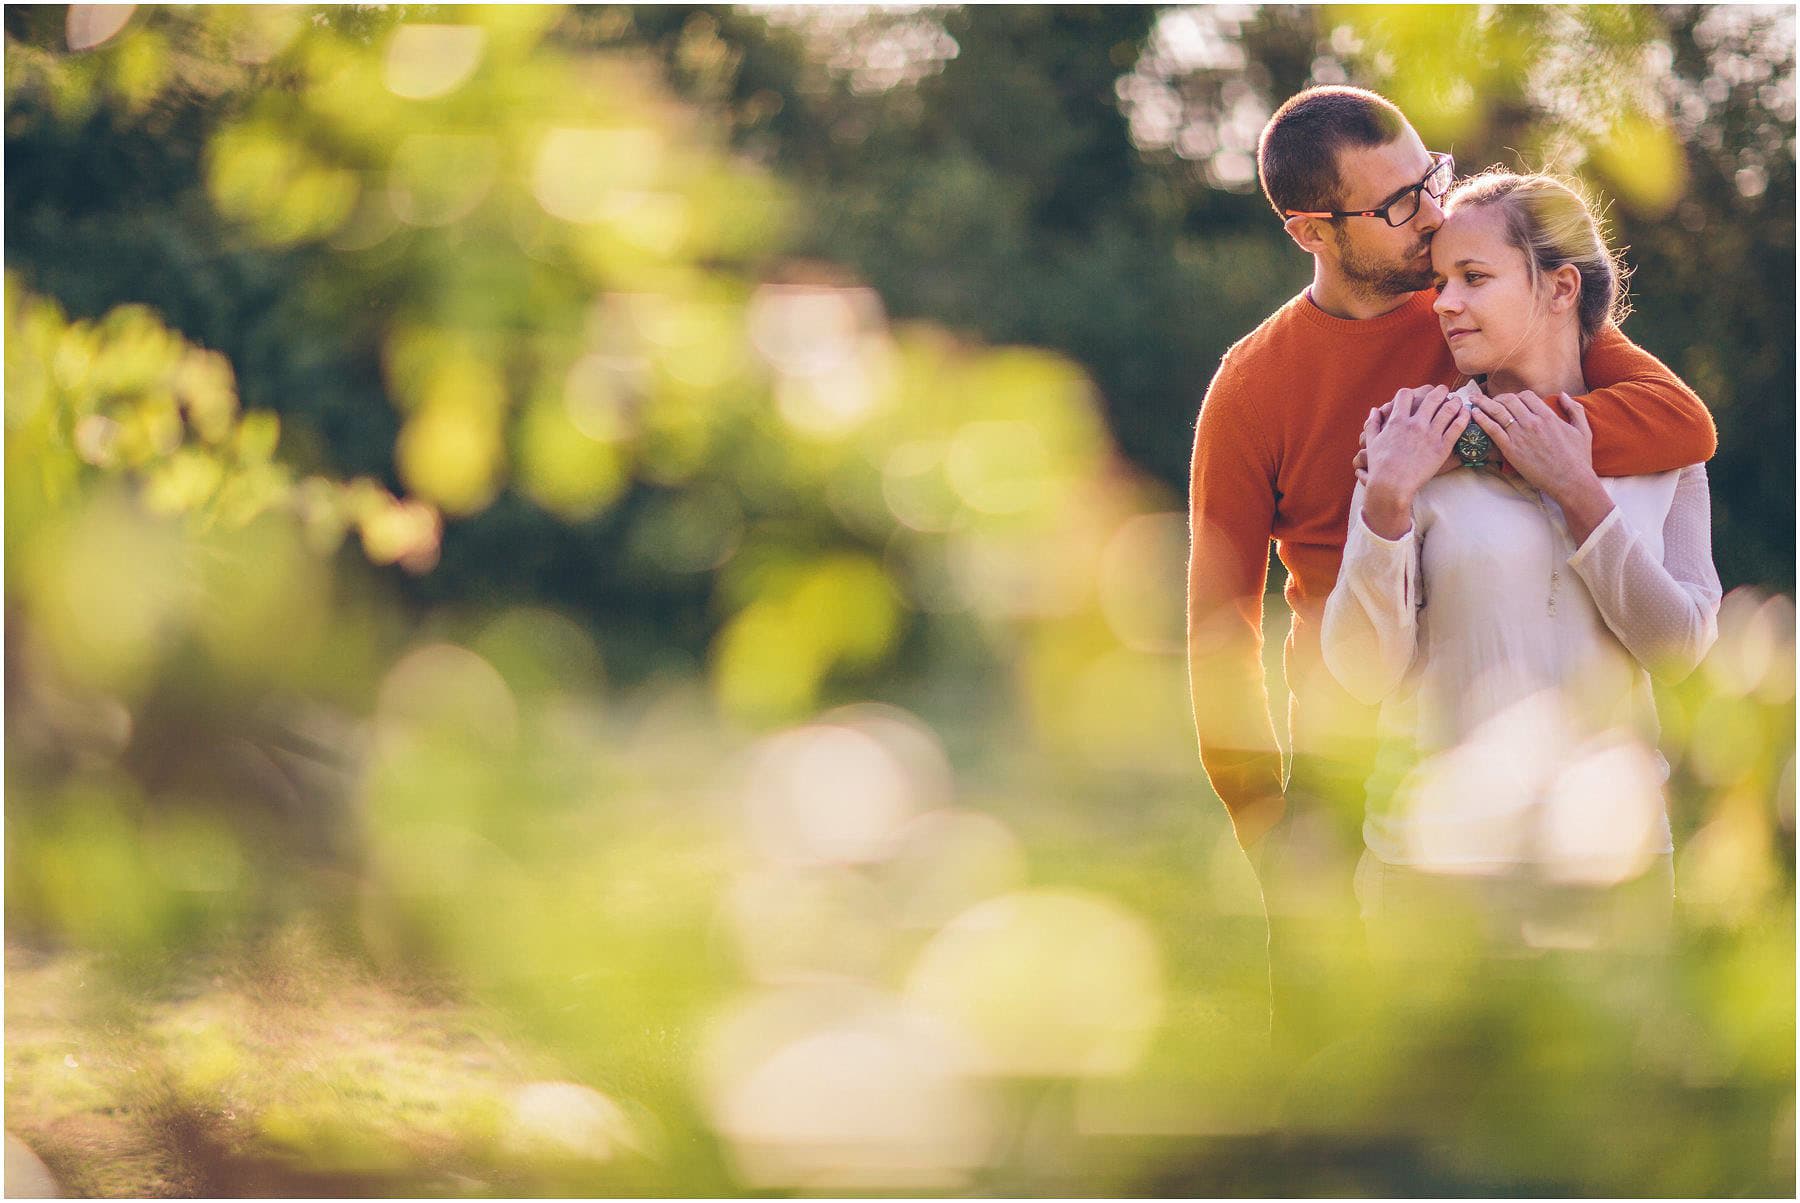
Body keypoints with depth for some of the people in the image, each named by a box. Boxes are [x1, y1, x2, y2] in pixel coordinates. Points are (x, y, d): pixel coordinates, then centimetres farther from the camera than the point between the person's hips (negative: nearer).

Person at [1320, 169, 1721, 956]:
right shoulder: (1415, 442, -2)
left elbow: (1680, 647, -7)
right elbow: (1362, 671, -9)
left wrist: (1577, 491, -11)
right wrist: (1386, 498, -19)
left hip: (1614, 858, 2)